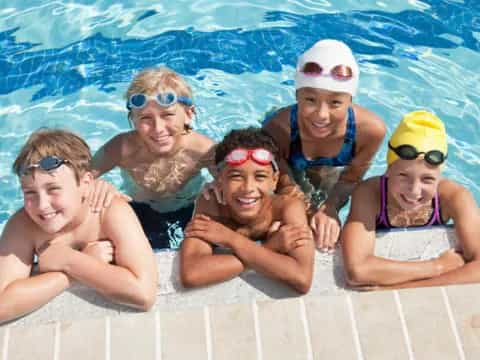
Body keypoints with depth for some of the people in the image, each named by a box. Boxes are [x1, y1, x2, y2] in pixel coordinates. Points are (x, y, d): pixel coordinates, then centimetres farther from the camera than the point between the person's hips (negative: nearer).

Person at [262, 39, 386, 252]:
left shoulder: (371, 129, -40)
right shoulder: (277, 130, -45)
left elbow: (350, 178, -18)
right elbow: (285, 186, -26)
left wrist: (328, 207, -32)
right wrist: (312, 213, -42)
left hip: (331, 171, 2)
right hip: (289, 168, -2)